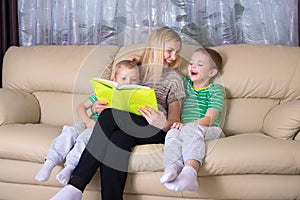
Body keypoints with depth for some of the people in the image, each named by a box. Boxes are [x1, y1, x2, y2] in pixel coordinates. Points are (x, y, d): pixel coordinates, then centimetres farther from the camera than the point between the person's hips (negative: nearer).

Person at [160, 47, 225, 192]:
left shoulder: (215, 90, 8)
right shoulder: (184, 83, 24)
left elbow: (209, 119, -5)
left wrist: (185, 125, -19)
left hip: (209, 131, -3)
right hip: (183, 128, 4)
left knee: (191, 129, -36)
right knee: (173, 133, -30)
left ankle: (189, 172, -57)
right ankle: (172, 169, -54)